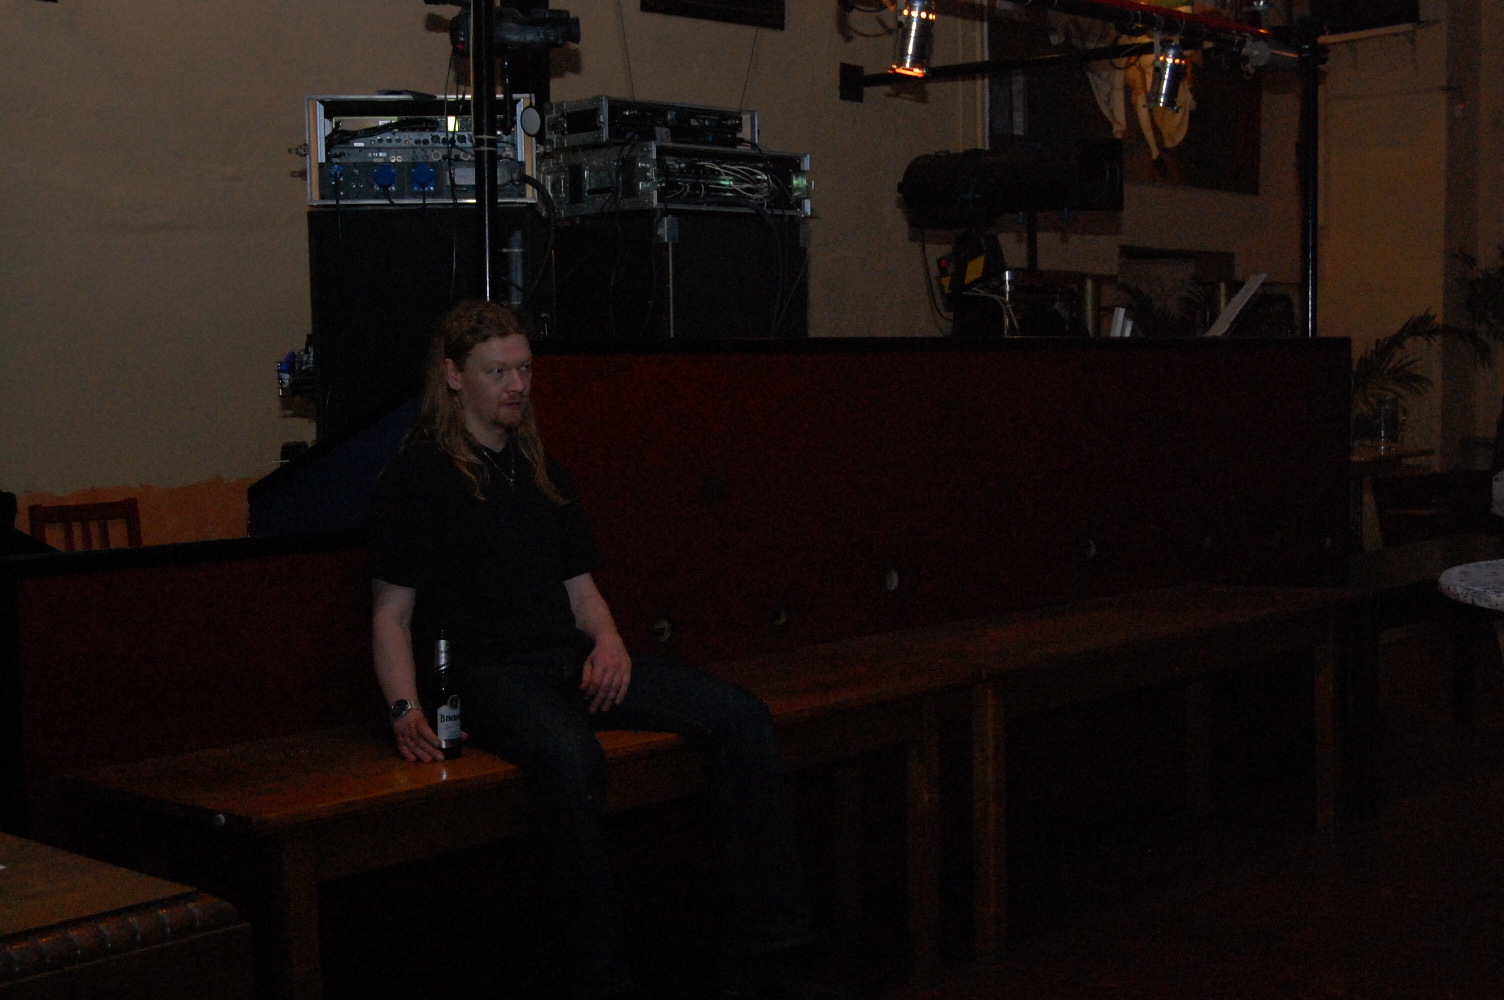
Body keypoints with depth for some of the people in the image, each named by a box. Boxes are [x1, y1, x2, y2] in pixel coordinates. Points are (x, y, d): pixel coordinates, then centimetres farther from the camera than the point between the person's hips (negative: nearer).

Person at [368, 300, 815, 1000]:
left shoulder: (543, 472, 24)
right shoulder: (417, 475, 4)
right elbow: (391, 612, -1)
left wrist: (608, 643, 1)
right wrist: (406, 710, -16)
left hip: (568, 657, 7)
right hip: (483, 672, -6)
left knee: (739, 715, -14)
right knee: (569, 755, -40)